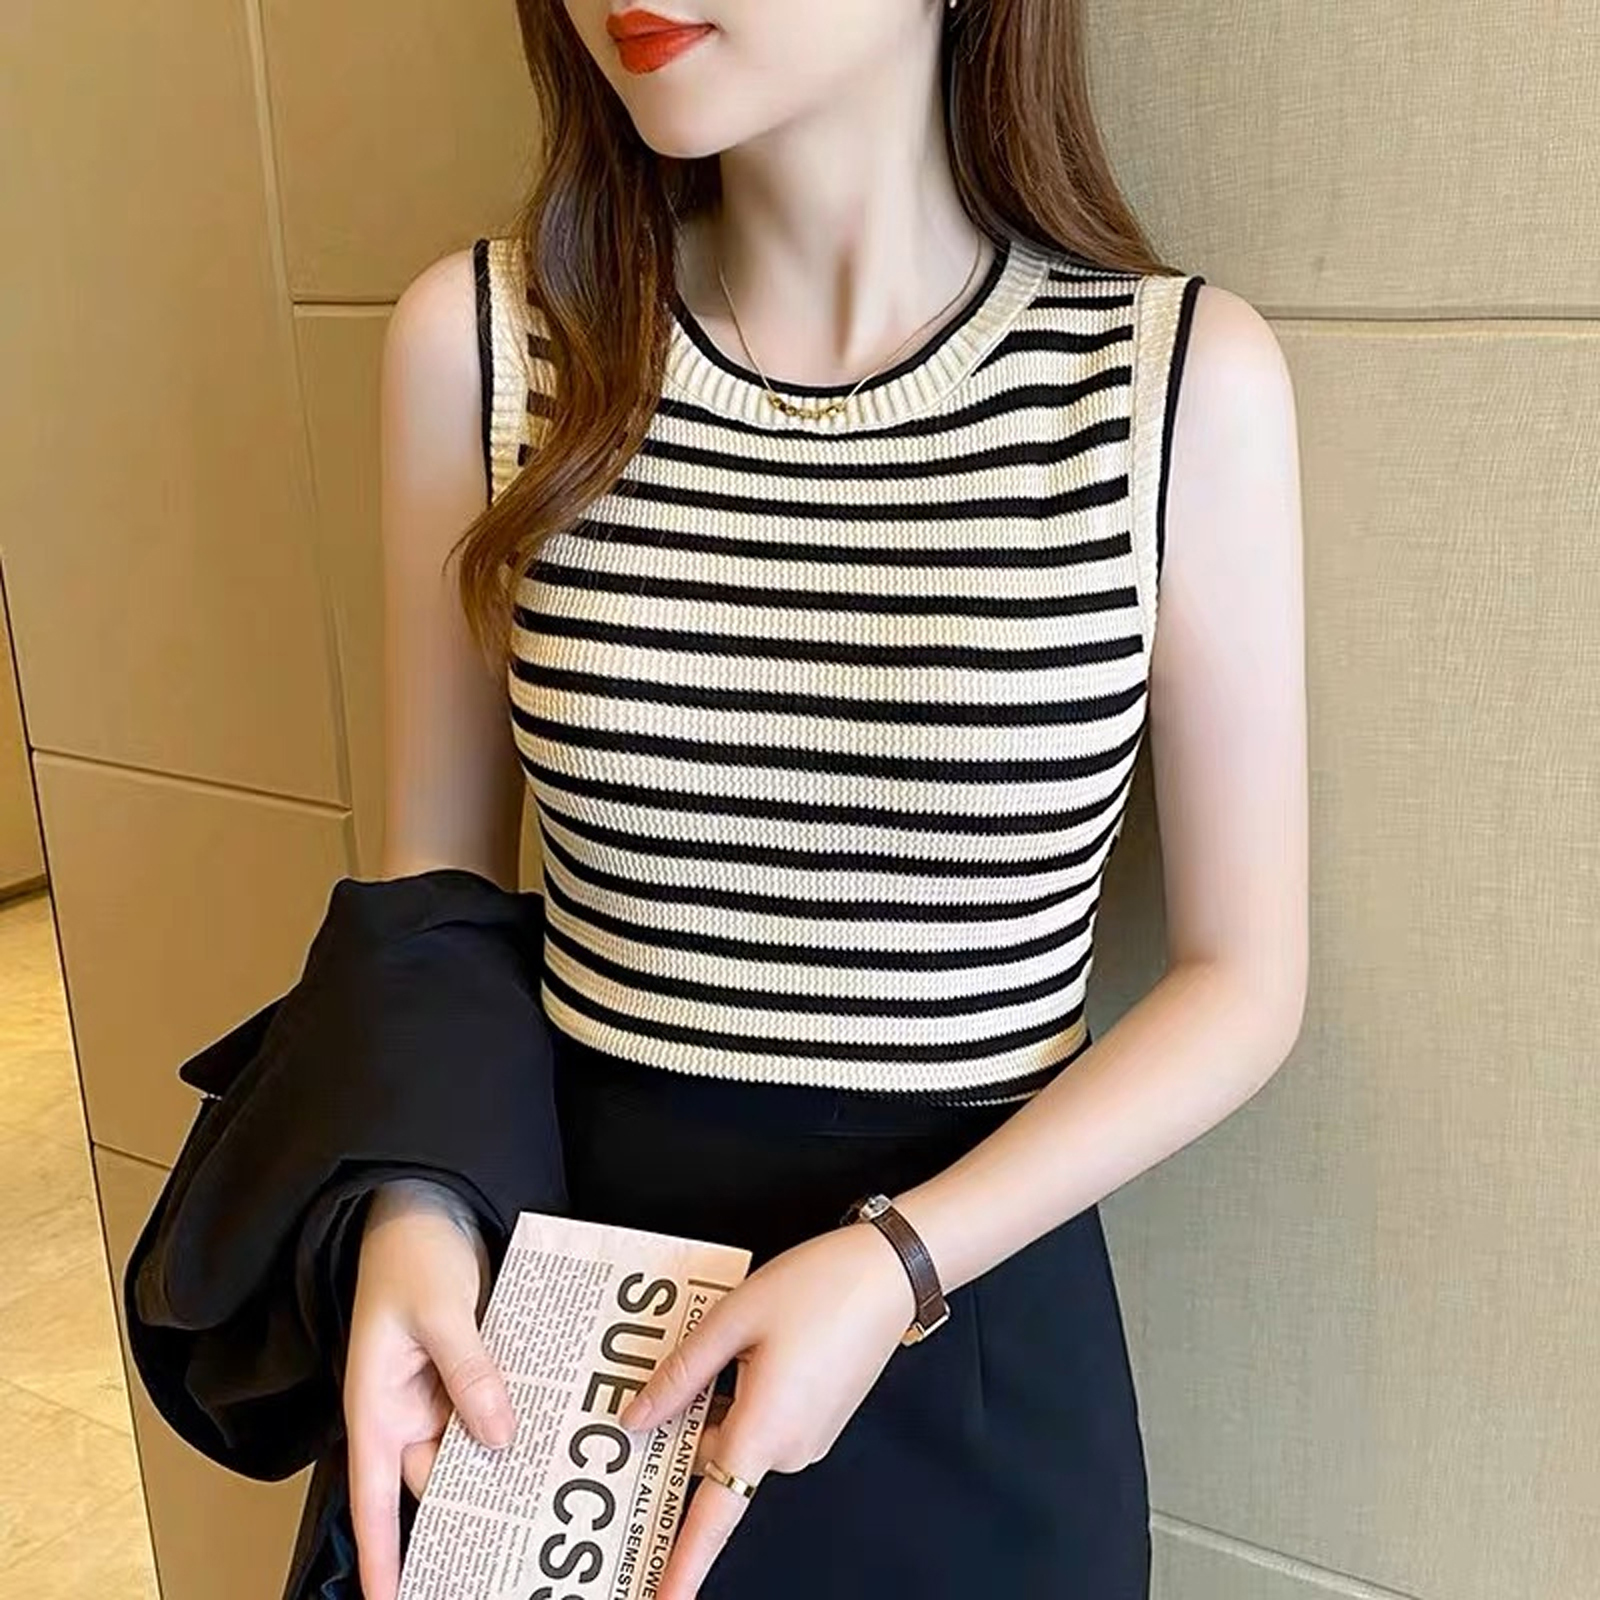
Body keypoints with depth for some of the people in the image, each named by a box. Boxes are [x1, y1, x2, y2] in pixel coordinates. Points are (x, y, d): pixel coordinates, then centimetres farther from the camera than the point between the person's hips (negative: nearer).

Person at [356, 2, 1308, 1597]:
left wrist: (901, 1261, -18)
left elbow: (1243, 977, -6)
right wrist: (412, 1201, -14)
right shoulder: (481, 341, -9)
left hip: (977, 1338, -1)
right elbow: (439, 870, 2)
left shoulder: (1181, 375, -13)